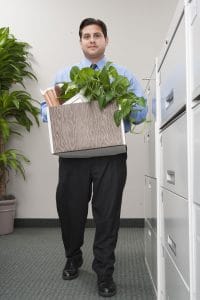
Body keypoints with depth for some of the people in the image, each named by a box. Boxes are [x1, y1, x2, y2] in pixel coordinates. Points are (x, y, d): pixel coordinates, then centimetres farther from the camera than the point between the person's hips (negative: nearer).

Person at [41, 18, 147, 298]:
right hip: (73, 152, 2)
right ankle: (73, 259, 37)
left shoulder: (123, 74, 10)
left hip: (111, 153, -1)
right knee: (70, 209, 10)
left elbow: (141, 111, 2)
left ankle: (105, 272, 19)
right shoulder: (64, 74, 16)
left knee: (108, 212, 1)